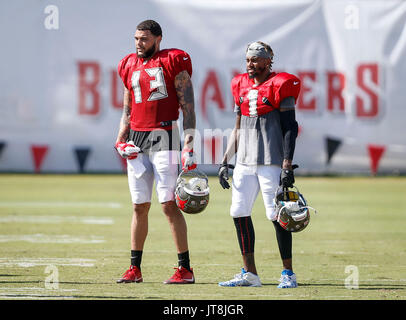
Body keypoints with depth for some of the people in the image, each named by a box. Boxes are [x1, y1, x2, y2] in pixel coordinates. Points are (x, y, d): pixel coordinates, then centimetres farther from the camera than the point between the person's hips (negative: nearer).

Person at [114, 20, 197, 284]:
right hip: (136, 140, 6)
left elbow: (188, 107, -6)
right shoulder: (130, 66, 15)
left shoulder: (173, 63, -4)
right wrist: (121, 141, 7)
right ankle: (135, 268, 14)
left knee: (169, 204, -9)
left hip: (164, 136, -6)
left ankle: (185, 269, -6)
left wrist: (189, 146, -13)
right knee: (140, 206, 9)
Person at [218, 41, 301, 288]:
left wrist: (287, 166, -13)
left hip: (272, 162, -7)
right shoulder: (242, 85, 14)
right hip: (245, 161, 7)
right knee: (239, 213, 3)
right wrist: (225, 162, 17)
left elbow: (290, 128, -7)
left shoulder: (280, 86, -6)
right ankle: (249, 274, 10)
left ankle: (288, 273, 3)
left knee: (277, 215, -7)